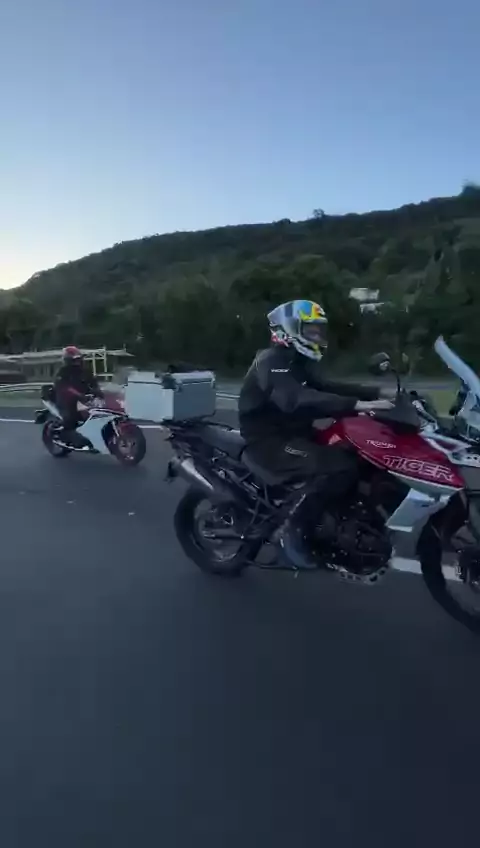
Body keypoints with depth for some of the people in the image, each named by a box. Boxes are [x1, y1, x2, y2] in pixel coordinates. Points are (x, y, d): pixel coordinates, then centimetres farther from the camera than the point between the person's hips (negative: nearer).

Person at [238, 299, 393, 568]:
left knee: (357, 454, 1)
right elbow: (297, 400, -36)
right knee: (339, 466, -27)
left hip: (294, 433, 10)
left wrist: (377, 392, -7)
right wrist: (357, 405, -42)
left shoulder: (301, 361, 14)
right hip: (269, 441, -10)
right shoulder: (272, 361, -19)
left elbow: (328, 386, 6)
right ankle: (291, 528, -16)